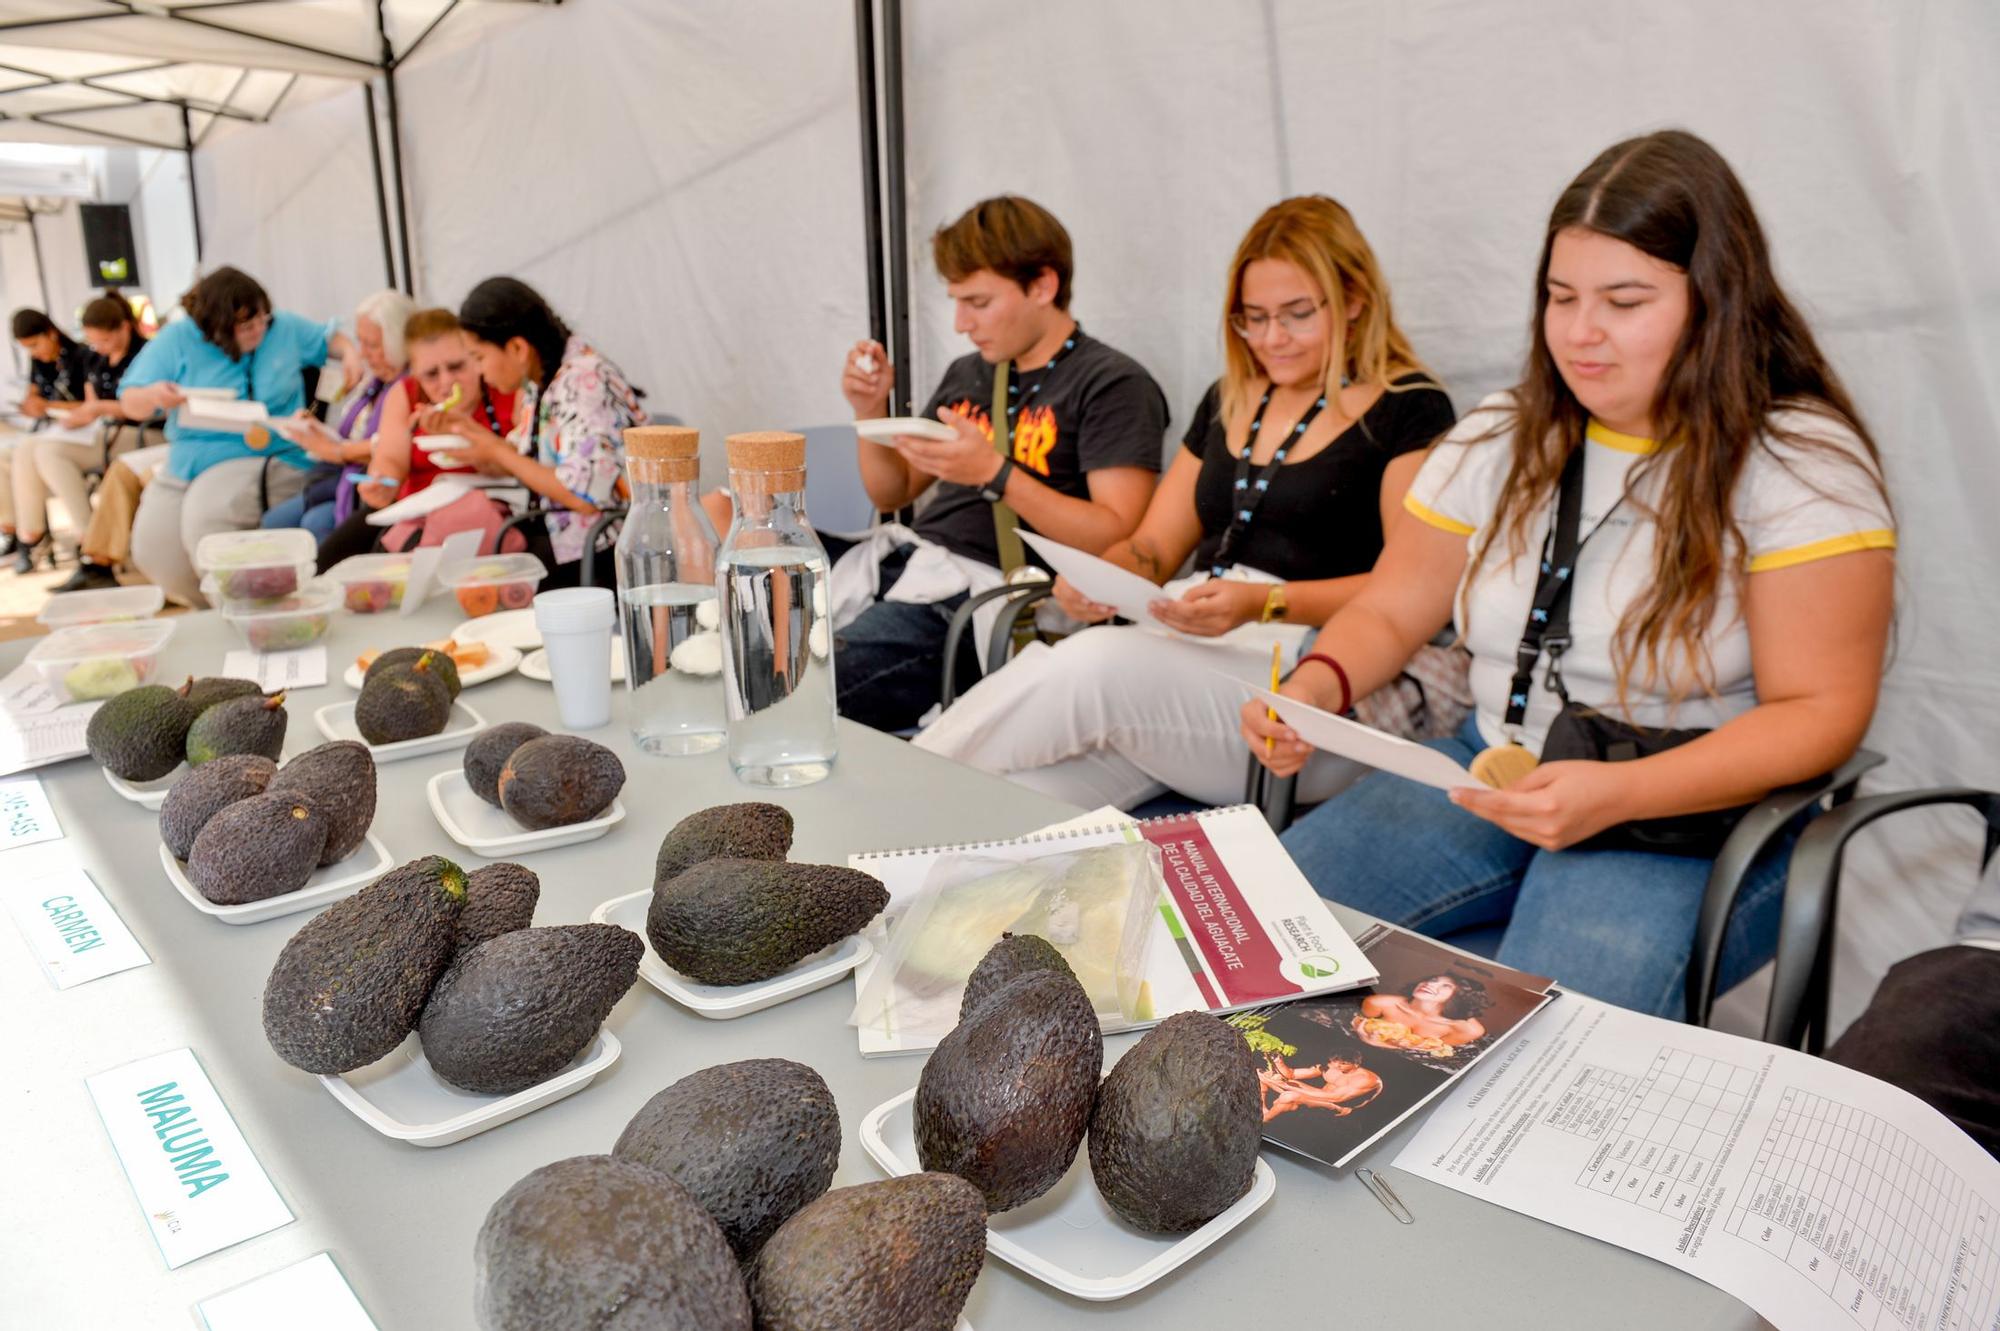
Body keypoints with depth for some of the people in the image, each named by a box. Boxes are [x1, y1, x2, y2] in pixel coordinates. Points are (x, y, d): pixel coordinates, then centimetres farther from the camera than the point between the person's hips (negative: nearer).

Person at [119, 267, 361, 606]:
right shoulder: (176, 339, 1)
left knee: (205, 516, -32)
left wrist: (350, 353, -4)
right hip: (186, 460, 4)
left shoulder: (285, 327, 1)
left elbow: (330, 337, 20)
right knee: (152, 548, -12)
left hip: (262, 460, -4)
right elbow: (130, 403, 2)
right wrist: (153, 396, -22)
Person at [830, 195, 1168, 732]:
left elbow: (1118, 540, -11)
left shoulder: (1113, 385, -2)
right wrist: (871, 412, 7)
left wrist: (996, 473, -19)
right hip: (901, 561, 7)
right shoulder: (966, 375, 20)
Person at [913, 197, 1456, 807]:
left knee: (1091, 664, -30)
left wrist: (1265, 604, -21)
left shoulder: (1410, 409, 2)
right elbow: (1152, 546, 21)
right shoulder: (1228, 401, 21)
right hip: (1187, 647, 6)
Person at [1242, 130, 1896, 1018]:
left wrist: (1616, 794, -27)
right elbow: (1390, 610, 10)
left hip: (1697, 814, -4)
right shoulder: (1504, 436, 7)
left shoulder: (1799, 466, -8)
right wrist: (1318, 685, -14)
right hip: (1491, 772, 5)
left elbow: (1819, 709, -12)